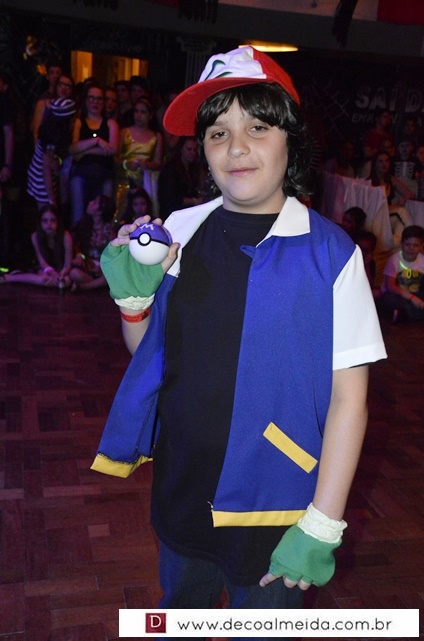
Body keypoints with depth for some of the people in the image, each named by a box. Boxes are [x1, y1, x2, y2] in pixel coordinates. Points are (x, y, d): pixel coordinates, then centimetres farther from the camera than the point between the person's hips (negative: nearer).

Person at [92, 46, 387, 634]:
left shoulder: (330, 254, -16)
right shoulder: (179, 233, -6)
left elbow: (348, 398, -13)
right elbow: (147, 353, 6)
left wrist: (323, 526, -12)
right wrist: (132, 296, -13)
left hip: (276, 504, -3)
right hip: (180, 485, 4)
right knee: (180, 615, 27)